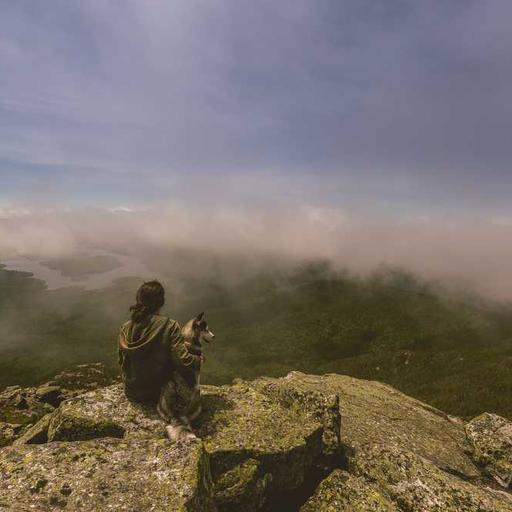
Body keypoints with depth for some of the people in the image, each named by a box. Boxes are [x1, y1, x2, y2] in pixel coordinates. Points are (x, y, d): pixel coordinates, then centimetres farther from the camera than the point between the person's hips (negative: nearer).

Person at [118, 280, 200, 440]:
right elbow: (184, 361, -22)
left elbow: (122, 362, 4)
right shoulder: (169, 326, -21)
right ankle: (175, 421, -7)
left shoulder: (125, 328, -8)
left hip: (131, 392, 5)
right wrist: (199, 359, -1)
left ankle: (175, 421, 4)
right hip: (155, 391, -5)